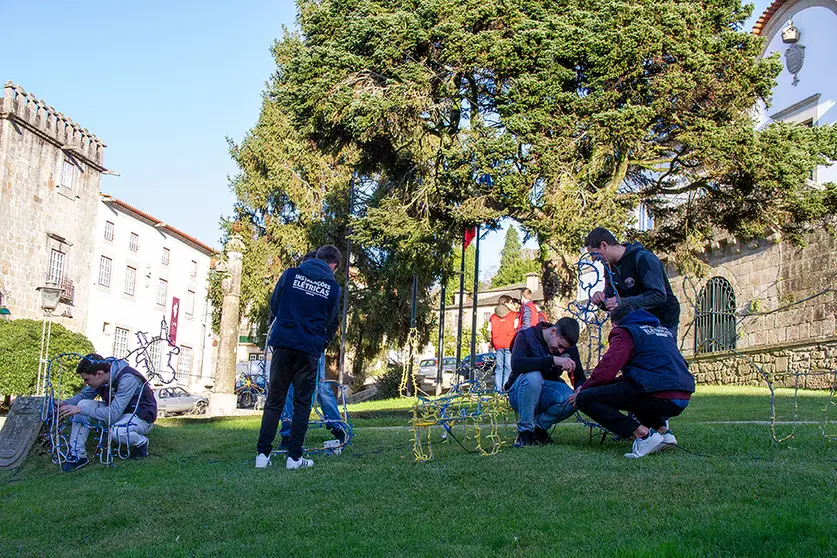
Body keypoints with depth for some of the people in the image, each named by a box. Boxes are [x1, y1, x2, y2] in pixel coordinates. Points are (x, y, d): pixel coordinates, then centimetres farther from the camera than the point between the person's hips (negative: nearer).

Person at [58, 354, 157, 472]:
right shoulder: (100, 377, -10)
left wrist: (80, 410, -32)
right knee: (83, 404, -11)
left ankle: (142, 442, -4)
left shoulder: (128, 379, -32)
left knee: (116, 432, -37)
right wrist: (64, 403, -12)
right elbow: (83, 395, 7)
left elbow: (112, 415, -35)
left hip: (141, 416, -7)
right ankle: (78, 456, -5)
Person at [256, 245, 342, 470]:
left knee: (274, 402, 9)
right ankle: (294, 457, 8)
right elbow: (332, 324, 11)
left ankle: (263, 454, 5)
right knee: (302, 404, 9)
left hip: (283, 344, 1)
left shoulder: (291, 274, 5)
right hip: (309, 350, -1)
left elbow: (273, 306, 14)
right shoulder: (333, 288, 4)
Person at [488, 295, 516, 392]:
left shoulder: (492, 317, 13)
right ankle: (506, 387, -10)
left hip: (498, 345, 4)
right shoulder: (514, 315, 2)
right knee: (508, 367, -4)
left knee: (499, 367, 7)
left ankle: (498, 388, 4)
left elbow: (490, 332, 9)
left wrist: (491, 344, 15)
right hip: (510, 345, -4)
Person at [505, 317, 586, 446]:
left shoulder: (570, 347, -2)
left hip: (545, 396, 3)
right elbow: (516, 364, -34)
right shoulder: (526, 336, -15)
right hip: (520, 394, -3)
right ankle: (525, 432, -23)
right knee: (533, 376, -37)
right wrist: (553, 360, -42)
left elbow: (580, 378, 1)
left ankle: (539, 426, -4)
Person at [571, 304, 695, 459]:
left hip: (657, 397, -9)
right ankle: (662, 429, 15)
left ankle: (642, 433, -12)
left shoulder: (625, 332, 4)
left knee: (585, 398, -3)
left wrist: (583, 388, 10)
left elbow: (606, 370, -7)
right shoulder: (665, 331, 29)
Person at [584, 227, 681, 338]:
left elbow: (659, 295, -25)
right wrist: (600, 299, -12)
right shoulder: (611, 266, 7)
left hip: (664, 322, -7)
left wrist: (623, 302, -30)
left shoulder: (642, 258, -18)